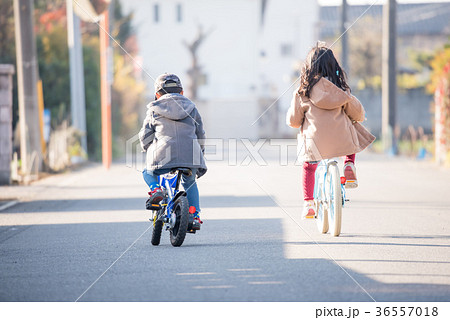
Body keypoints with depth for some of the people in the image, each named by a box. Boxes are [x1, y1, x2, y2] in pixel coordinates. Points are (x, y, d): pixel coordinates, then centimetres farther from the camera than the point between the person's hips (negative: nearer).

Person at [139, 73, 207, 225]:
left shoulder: (154, 109, 11)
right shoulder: (191, 108, 19)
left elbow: (145, 136, 7)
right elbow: (200, 135, 22)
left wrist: (150, 152, 25)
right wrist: (200, 158, 32)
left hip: (163, 155, -2)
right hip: (190, 156, 2)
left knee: (148, 173, 27)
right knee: (190, 183, 29)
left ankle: (155, 189, -3)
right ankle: (195, 214, 14)